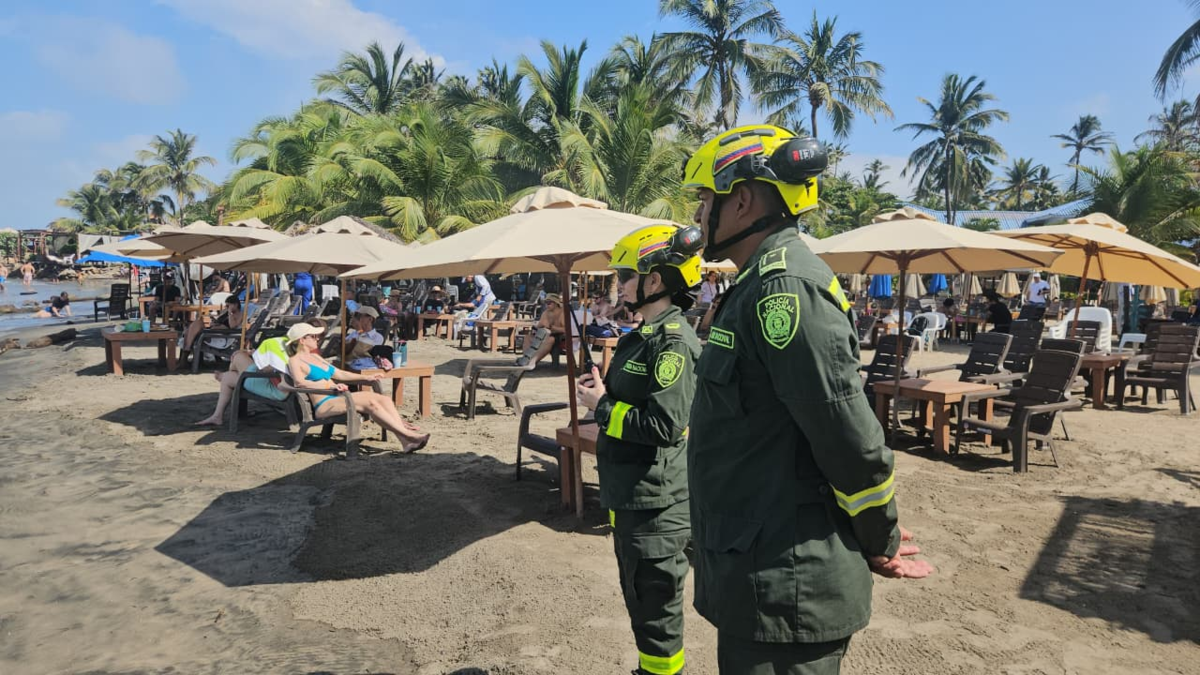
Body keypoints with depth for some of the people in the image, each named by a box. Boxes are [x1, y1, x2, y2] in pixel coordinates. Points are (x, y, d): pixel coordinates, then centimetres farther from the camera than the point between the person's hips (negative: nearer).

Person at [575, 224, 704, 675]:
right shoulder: (646, 335, 11)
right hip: (632, 497, 10)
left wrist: (602, 407, -16)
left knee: (655, 604, 6)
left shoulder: (673, 342, -20)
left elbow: (665, 425, -27)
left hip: (655, 504, -10)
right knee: (638, 597, 24)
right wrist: (604, 391, 4)